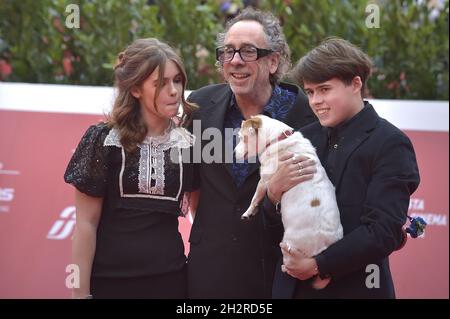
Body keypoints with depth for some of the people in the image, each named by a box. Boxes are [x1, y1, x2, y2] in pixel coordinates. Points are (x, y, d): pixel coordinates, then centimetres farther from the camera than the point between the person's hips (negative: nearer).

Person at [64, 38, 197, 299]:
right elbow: (86, 223, -7)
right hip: (109, 278, -3)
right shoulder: (105, 140, -7)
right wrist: (81, 292, -9)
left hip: (170, 278, 3)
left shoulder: (188, 144, 2)